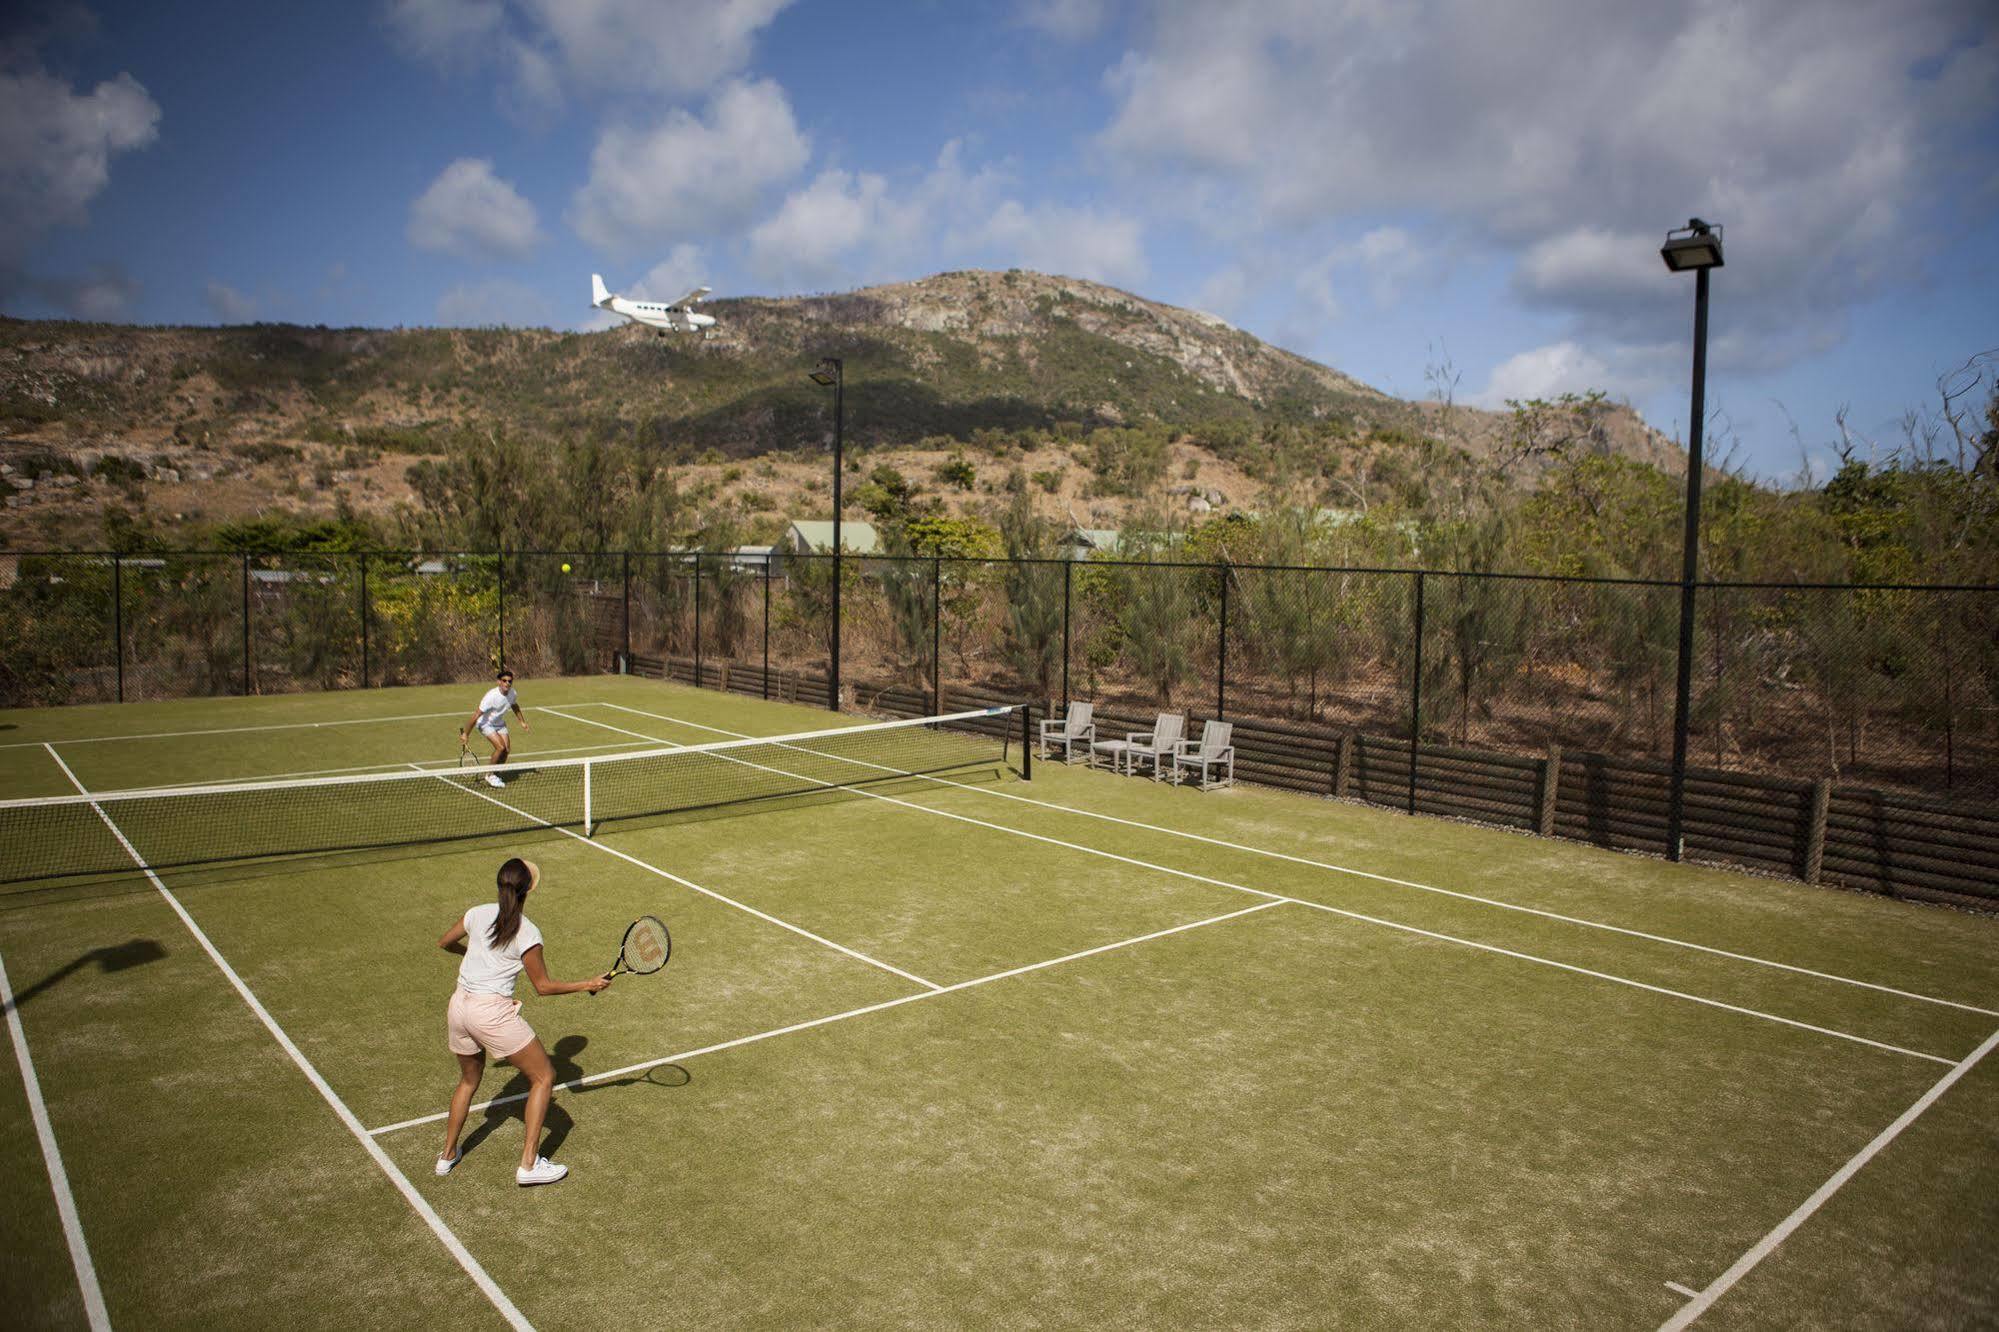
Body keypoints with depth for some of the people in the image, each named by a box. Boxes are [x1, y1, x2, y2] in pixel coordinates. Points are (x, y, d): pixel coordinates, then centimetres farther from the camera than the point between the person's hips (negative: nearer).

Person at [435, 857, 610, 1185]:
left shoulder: (478, 913, 3)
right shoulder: (527, 933, -12)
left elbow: (444, 943, 22)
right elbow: (543, 986, -6)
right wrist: (587, 985, 2)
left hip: (459, 1007, 7)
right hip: (493, 1011, -7)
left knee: (469, 1079, 30)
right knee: (544, 1076, 6)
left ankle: (448, 1154, 39)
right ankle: (529, 1164, 3)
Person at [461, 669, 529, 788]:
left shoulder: (512, 694, -13)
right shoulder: (491, 696, -32)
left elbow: (515, 706, 13)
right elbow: (476, 716, -27)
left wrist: (522, 721, 17)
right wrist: (466, 734, -23)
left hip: (500, 723, 6)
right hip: (486, 724, -6)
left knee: (507, 749, -5)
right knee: (500, 747, -21)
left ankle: (495, 775, 16)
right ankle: (490, 775, -2)